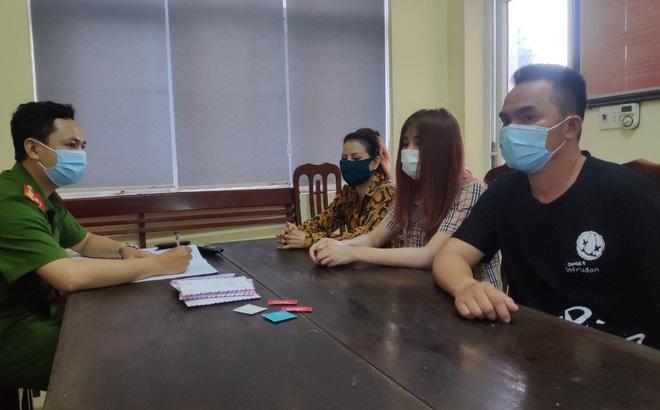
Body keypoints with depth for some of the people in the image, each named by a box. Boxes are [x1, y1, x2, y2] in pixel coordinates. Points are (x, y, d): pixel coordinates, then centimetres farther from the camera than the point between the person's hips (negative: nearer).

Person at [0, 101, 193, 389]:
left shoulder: (44, 197, 7)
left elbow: (85, 241, 20)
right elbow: (70, 277, -36)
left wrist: (124, 252, -3)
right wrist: (159, 264, -28)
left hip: (40, 311, 9)